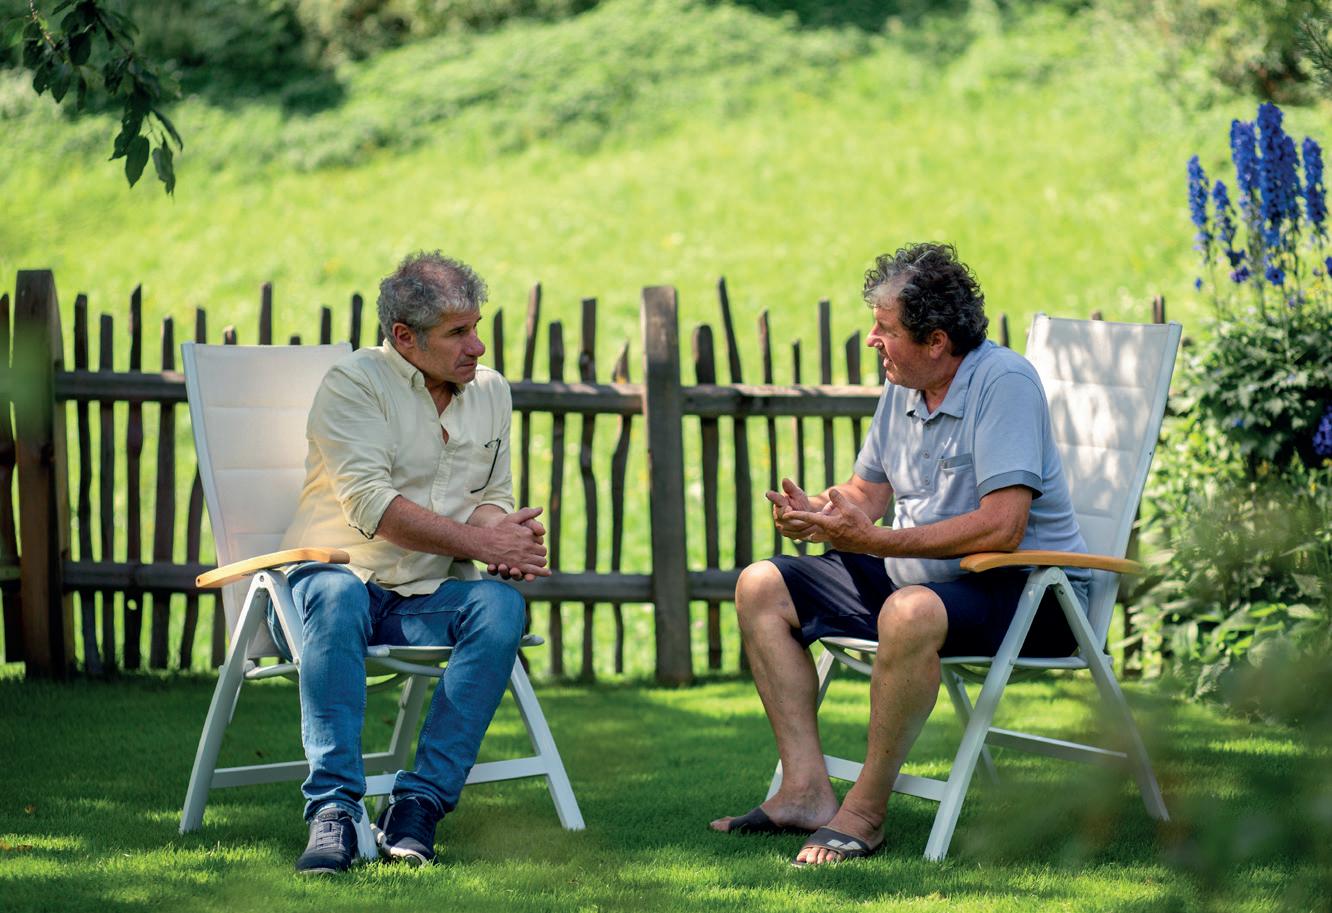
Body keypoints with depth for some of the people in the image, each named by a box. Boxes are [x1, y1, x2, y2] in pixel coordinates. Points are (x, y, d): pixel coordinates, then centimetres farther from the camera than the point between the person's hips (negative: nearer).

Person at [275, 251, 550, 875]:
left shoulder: (490, 391, 14)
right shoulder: (353, 383, -6)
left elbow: (490, 499, 15)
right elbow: (371, 506, -16)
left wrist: (503, 534, -10)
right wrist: (476, 542, -18)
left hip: (423, 600, 5)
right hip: (332, 576, -5)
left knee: (502, 605, -27)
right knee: (337, 597, -39)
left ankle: (417, 806, -31)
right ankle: (333, 811, -43)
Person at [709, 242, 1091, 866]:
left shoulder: (1003, 382, -19)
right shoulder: (901, 390, 7)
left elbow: (1002, 528, -28)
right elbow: (866, 492, 18)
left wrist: (873, 540, -29)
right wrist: (813, 511, -7)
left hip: (1029, 588, -9)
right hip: (917, 576, 9)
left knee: (911, 611, -40)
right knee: (762, 587, 2)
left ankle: (866, 810, -25)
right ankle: (806, 789, -8)